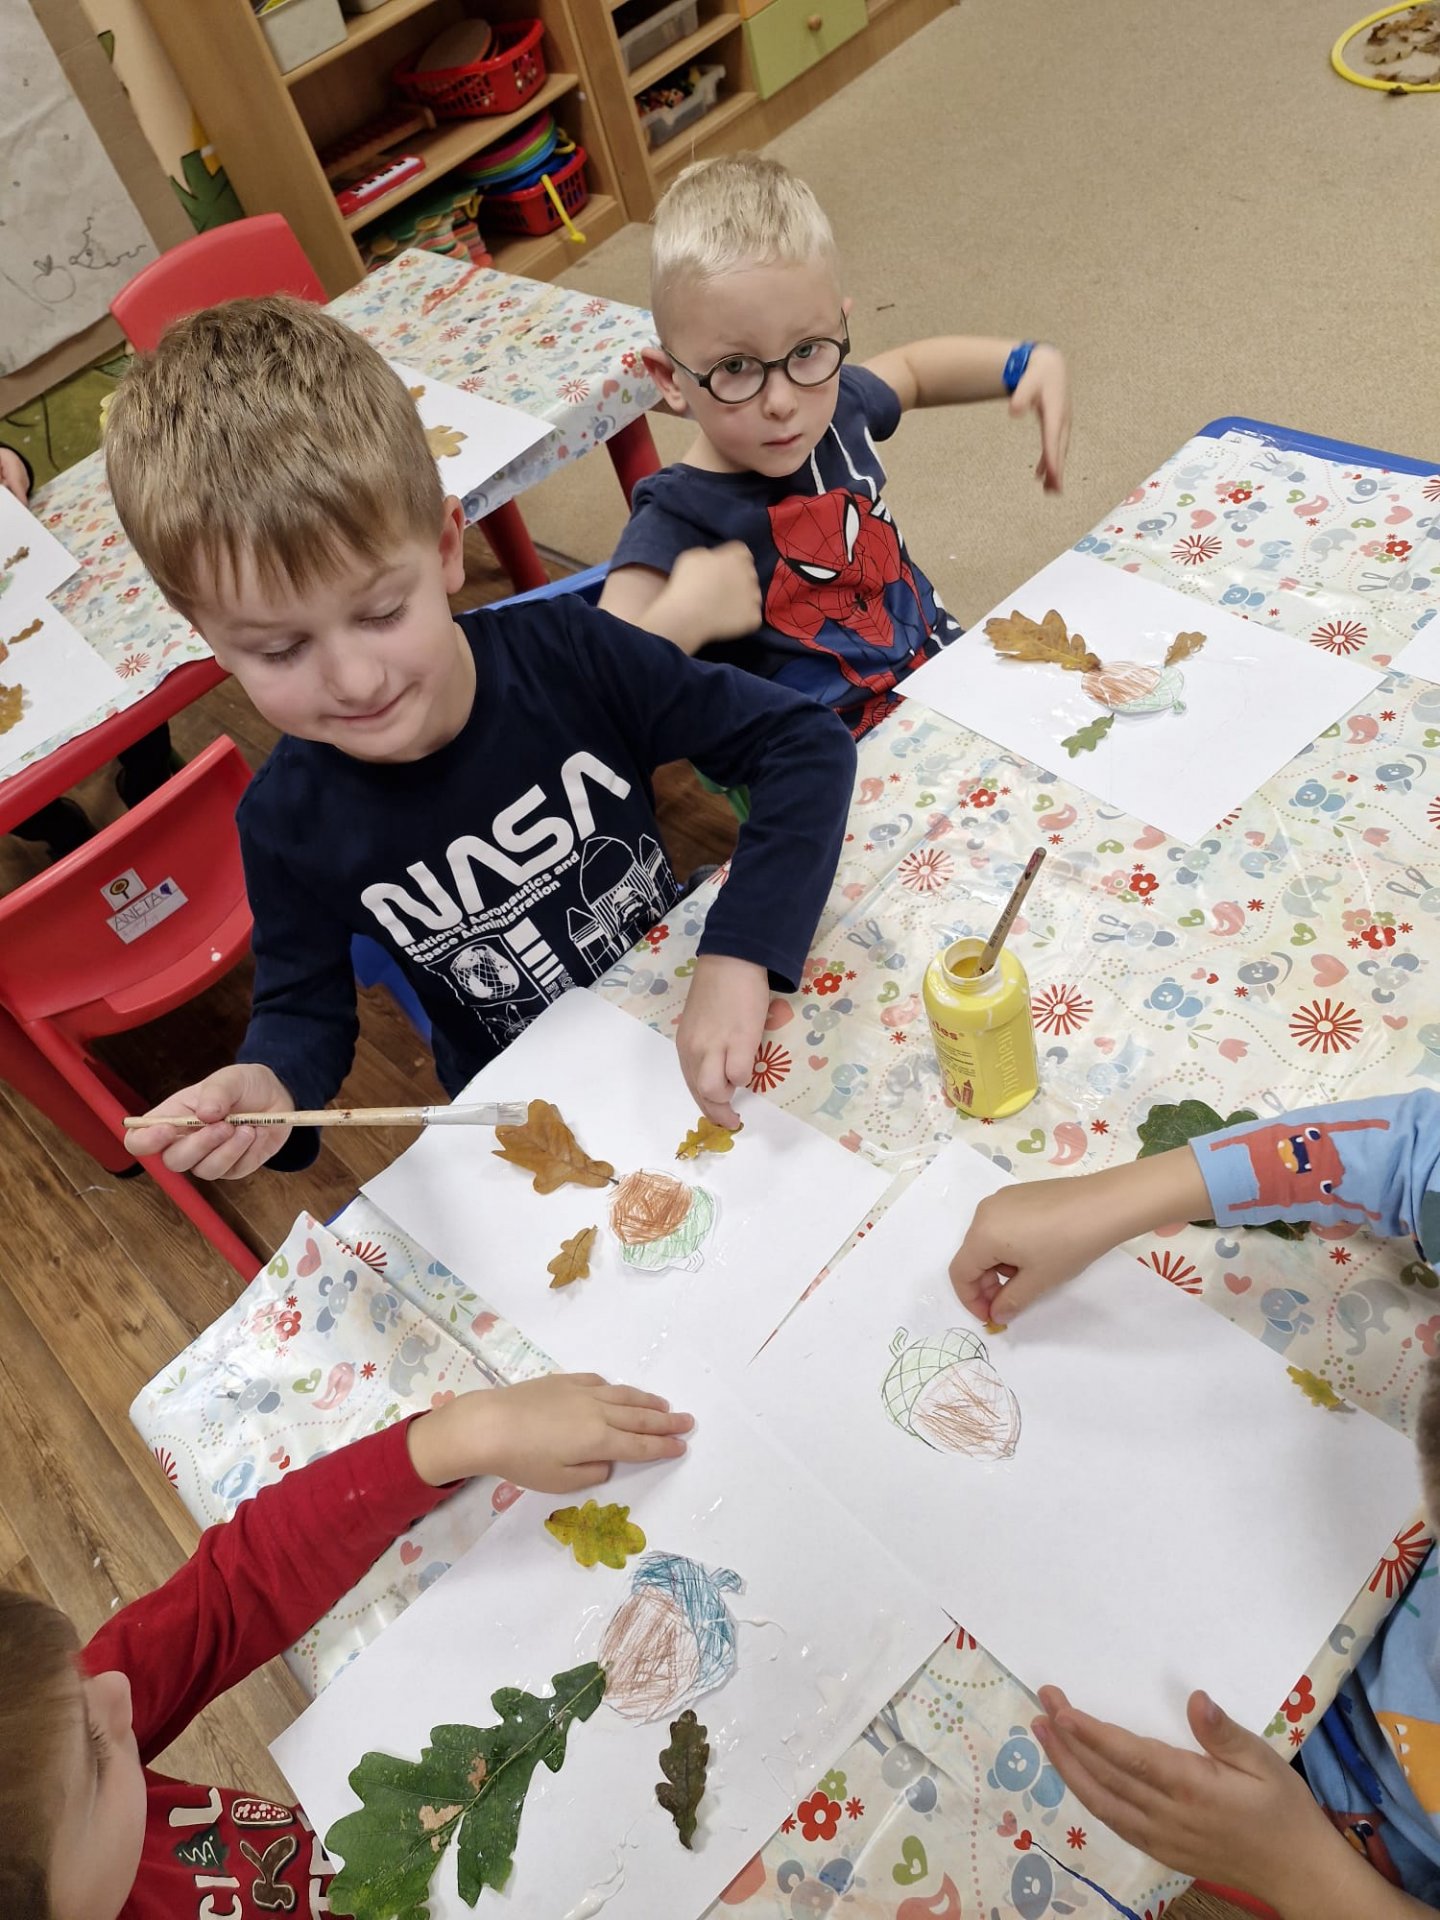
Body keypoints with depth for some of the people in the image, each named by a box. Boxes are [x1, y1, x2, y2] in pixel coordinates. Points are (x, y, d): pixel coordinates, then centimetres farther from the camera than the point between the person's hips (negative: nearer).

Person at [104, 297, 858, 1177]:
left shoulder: (569, 651, -21)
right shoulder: (289, 822, -15)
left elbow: (808, 742, -20)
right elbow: (305, 1008, 0)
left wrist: (739, 959, -33)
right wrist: (266, 1089, -24)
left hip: (700, 1036, -1)